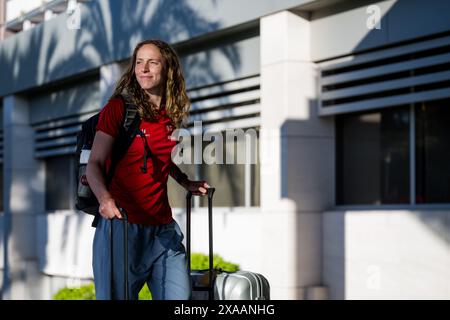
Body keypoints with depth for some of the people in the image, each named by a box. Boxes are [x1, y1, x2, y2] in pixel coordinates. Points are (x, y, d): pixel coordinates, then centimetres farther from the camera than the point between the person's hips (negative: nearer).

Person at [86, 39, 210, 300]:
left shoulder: (172, 116, 11)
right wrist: (105, 198, -26)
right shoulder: (118, 108, -3)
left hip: (163, 229, 5)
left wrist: (186, 183, 17)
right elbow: (94, 164, -9)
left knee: (180, 296, 0)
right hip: (122, 225, -5)